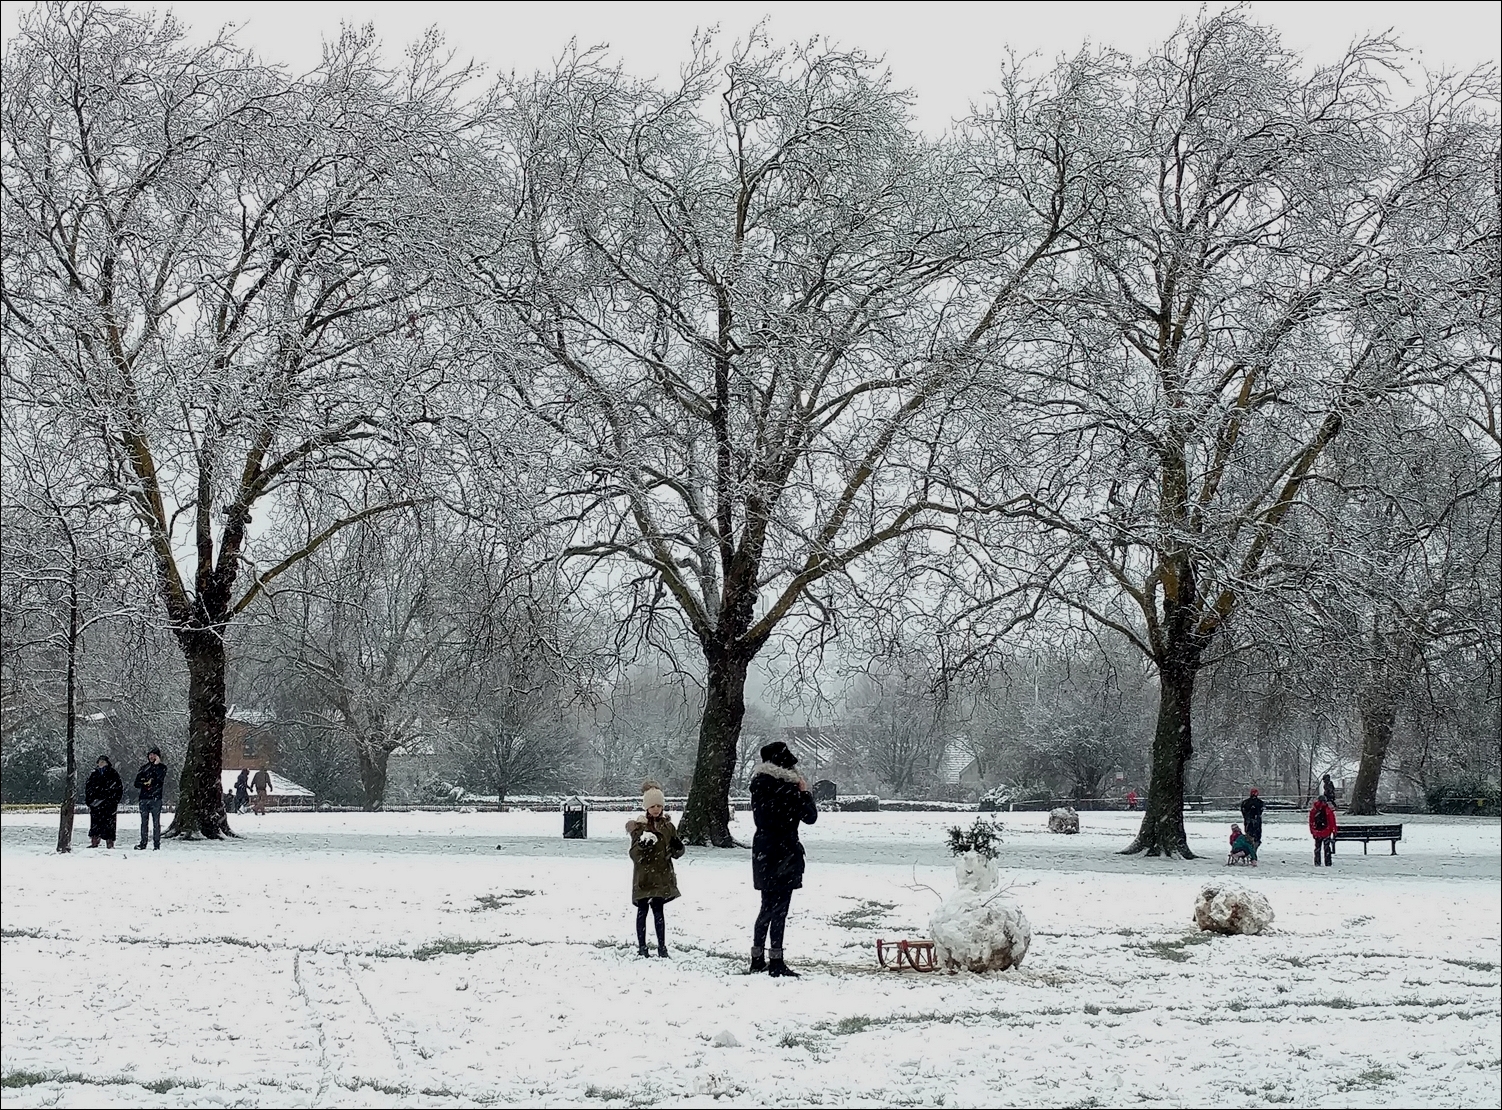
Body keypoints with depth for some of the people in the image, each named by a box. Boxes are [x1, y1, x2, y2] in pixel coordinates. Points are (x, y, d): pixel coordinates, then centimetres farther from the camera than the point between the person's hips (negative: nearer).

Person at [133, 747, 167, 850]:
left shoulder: (162, 767, 5)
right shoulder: (144, 767, 14)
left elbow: (161, 778, -15)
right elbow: (136, 783, 12)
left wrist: (156, 765, -15)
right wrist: (145, 783, -7)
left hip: (156, 799, -3)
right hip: (144, 799, 3)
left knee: (156, 822, -4)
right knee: (144, 822, 6)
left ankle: (156, 843, -3)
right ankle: (143, 843, 10)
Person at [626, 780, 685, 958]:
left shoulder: (668, 826, 8)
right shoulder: (639, 826, -5)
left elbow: (676, 853, 12)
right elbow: (634, 854, -10)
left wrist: (677, 848, -11)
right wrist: (642, 845, -29)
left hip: (662, 876, 3)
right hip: (644, 875, -3)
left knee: (658, 911, 5)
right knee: (642, 910, 4)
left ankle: (662, 946, 9)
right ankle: (642, 946, 10)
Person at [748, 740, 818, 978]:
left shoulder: (758, 785, 6)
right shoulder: (788, 789, -15)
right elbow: (810, 816, -9)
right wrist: (805, 791, 6)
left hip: (762, 851, 7)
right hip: (784, 853, -7)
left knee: (767, 907, 16)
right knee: (779, 909, -2)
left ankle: (757, 960, 19)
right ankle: (776, 962, -1)